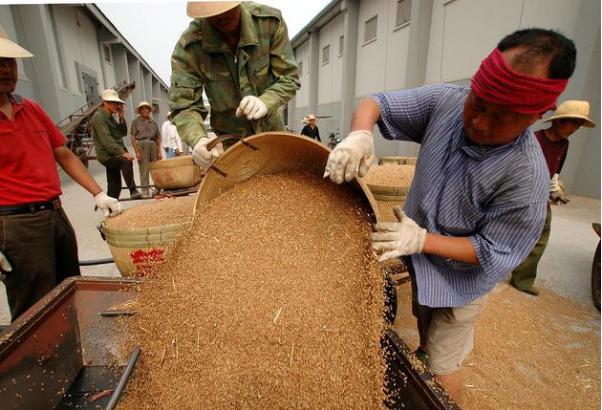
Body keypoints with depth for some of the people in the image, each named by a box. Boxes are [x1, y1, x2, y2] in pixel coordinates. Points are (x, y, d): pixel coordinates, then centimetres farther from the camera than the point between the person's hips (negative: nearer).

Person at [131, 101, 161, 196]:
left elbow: (158, 138, 15)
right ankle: (145, 191, -4)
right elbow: (133, 137, 2)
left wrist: (159, 151, 7)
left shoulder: (153, 122, 17)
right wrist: (136, 151, -8)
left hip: (153, 145, 3)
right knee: (144, 169, -6)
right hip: (141, 144, -3)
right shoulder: (135, 121, 8)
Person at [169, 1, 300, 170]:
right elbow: (182, 106, -19)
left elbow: (288, 78, -13)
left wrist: (265, 102, -34)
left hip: (272, 128, 2)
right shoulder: (188, 47, -20)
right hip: (232, 138, -1)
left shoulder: (270, 21, -17)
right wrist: (198, 139, -40)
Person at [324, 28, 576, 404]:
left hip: (460, 281, -4)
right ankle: (423, 356, 62)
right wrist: (360, 135, -36)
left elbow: (495, 254, -23)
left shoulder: (527, 177, -31)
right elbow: (375, 103, -14)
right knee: (425, 328, 33)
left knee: (441, 368, 15)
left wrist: (422, 239, -35)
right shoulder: (445, 102, -19)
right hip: (422, 262, 5)